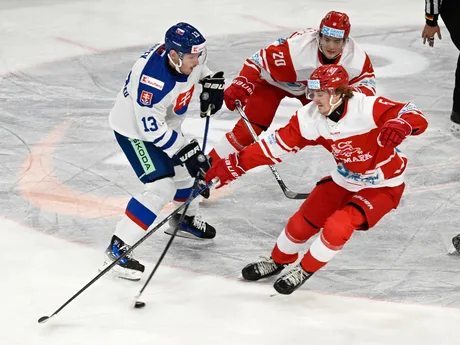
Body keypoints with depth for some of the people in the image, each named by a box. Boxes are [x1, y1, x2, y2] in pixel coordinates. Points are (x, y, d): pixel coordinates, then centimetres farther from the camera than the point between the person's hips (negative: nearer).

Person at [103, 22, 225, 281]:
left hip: (163, 122, 9)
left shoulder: (187, 54, -16)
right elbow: (151, 128, -32)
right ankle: (118, 249, -15)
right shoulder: (153, 78, -40)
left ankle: (186, 218, 53)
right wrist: (186, 151, -28)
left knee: (183, 169, 24)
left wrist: (212, 82, -2)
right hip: (135, 128, -9)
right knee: (161, 188, -18)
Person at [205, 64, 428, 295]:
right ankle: (278, 261, 39)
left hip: (382, 186, -5)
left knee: (337, 227, -21)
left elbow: (417, 118, -35)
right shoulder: (310, 117, -15)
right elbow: (276, 145, -10)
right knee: (303, 221, 7)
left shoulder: (368, 108, -32)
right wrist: (235, 164, -16)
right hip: (345, 179, 6)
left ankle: (305, 270, 7)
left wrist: (400, 125, -59)